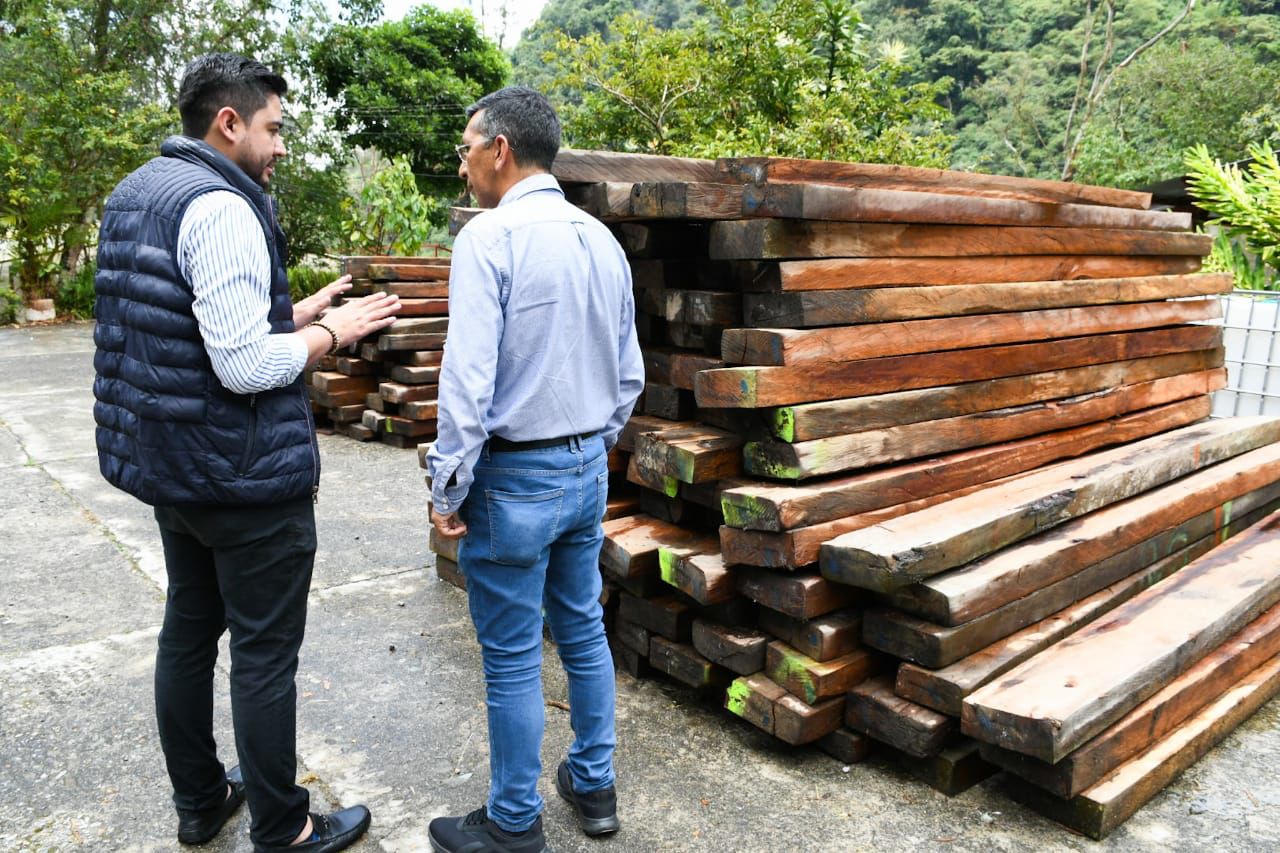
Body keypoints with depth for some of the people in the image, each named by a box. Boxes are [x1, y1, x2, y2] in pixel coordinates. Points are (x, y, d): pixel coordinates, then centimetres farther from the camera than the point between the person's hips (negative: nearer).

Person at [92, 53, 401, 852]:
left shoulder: (136, 193, 12)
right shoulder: (220, 207, -19)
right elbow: (247, 367, -24)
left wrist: (297, 312, 11)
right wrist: (332, 332, -10)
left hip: (169, 463, 10)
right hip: (246, 478, -10)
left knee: (188, 633, 19)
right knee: (265, 656, 3)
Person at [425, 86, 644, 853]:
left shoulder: (491, 236, -15)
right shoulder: (603, 240, 6)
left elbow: (469, 378, -20)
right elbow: (630, 374, 10)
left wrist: (449, 487, -10)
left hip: (515, 478, -7)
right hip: (588, 470, 7)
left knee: (513, 657, 7)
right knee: (583, 630, 19)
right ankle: (595, 786, 35)